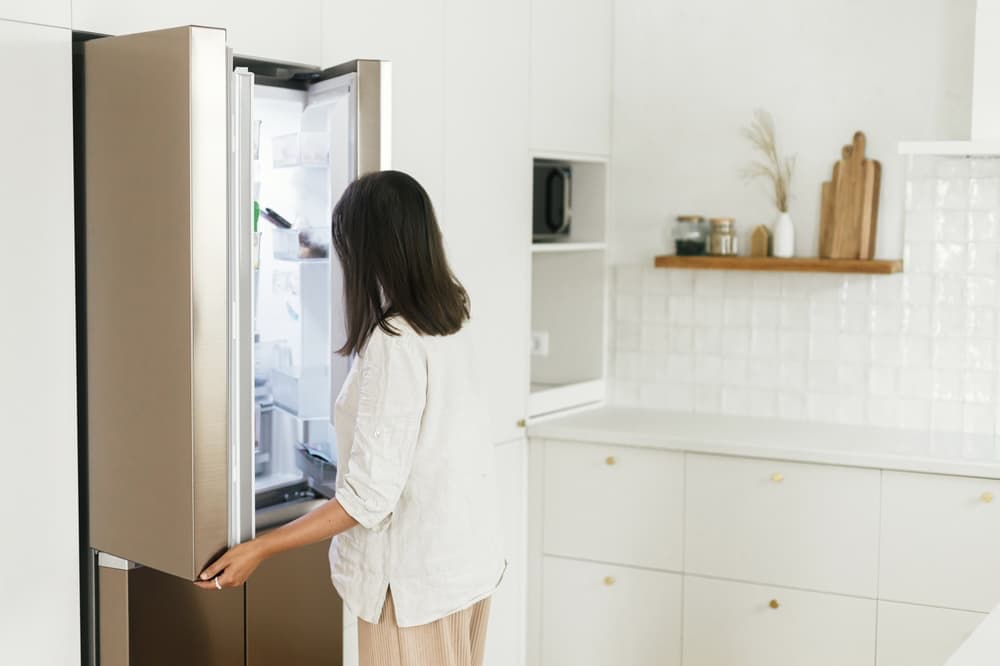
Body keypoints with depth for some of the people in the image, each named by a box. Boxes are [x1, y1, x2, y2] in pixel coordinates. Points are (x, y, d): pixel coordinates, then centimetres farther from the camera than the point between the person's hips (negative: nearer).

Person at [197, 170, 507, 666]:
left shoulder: (392, 344, -23)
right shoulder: (450, 322, 2)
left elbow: (371, 494, -25)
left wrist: (259, 549, -21)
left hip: (417, 574, -8)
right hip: (471, 555, 8)